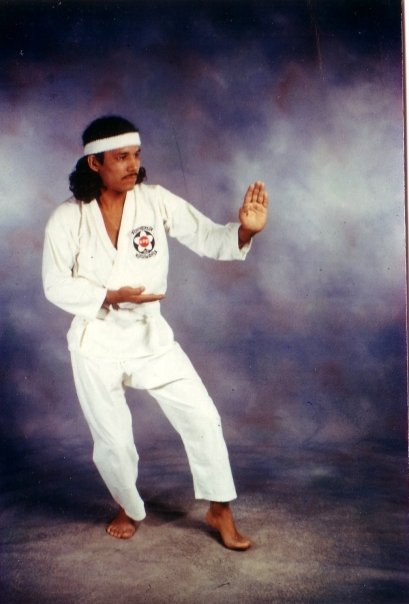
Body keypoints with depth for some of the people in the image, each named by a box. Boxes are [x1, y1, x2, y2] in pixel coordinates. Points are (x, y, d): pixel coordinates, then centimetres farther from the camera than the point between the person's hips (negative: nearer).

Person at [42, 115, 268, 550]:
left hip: (150, 334, 2)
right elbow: (57, 286, -9)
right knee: (112, 440, 10)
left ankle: (219, 509, 16)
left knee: (201, 415, -4)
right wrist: (112, 297, -23)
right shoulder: (68, 218, -11)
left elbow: (207, 237, -11)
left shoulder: (156, 201, -7)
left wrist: (244, 231, -32)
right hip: (96, 341, -1)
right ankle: (129, 509, 39)